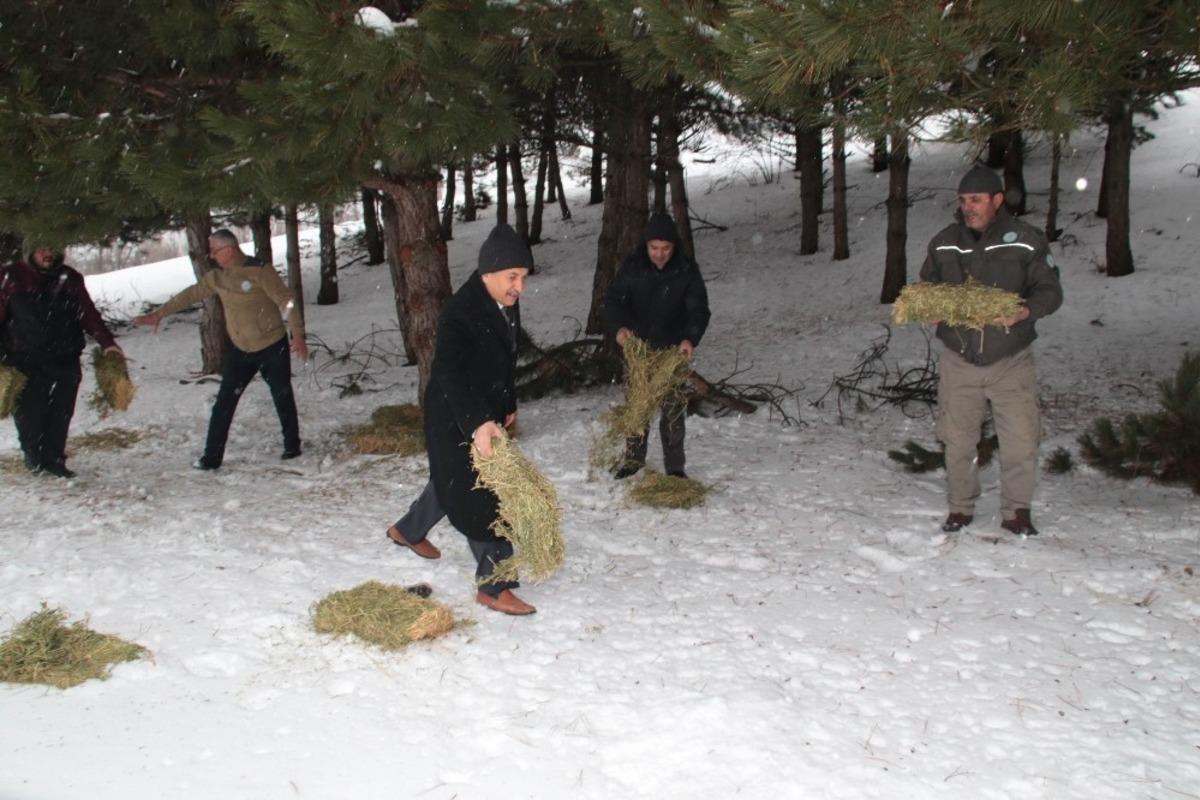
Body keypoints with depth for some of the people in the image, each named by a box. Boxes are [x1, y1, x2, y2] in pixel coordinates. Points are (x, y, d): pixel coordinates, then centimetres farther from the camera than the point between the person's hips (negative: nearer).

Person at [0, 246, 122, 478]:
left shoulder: (70, 279, 9)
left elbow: (88, 313, 6)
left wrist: (107, 342, -7)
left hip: (65, 362, 2)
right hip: (26, 363, -2)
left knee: (60, 415, 1)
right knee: (30, 414, -3)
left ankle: (54, 460, 10)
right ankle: (34, 460, 14)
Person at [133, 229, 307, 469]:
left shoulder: (260, 271, -17)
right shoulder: (217, 277, 3)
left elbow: (286, 302, -19)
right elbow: (190, 295, 11)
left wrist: (297, 335, -25)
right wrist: (158, 314, 12)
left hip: (272, 347, -6)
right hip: (239, 349, 6)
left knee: (282, 398, 7)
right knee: (224, 403, 2)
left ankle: (292, 446, 25)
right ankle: (212, 457, 5)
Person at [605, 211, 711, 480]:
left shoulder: (687, 271, -11)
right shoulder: (633, 267, -8)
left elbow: (699, 309, -15)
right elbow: (613, 299, -6)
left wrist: (690, 338, -34)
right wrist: (618, 327, -27)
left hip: (673, 350, -1)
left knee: (673, 409, 2)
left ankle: (675, 465, 12)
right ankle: (634, 458, 26)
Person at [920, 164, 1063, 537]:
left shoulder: (1026, 241, -5)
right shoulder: (943, 243, 5)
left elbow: (1050, 290, -2)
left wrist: (1025, 311, -23)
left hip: (1011, 361, -2)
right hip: (958, 360, 2)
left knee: (1021, 440, -1)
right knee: (957, 439, 8)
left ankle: (1016, 510, 17)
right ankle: (960, 507, 25)